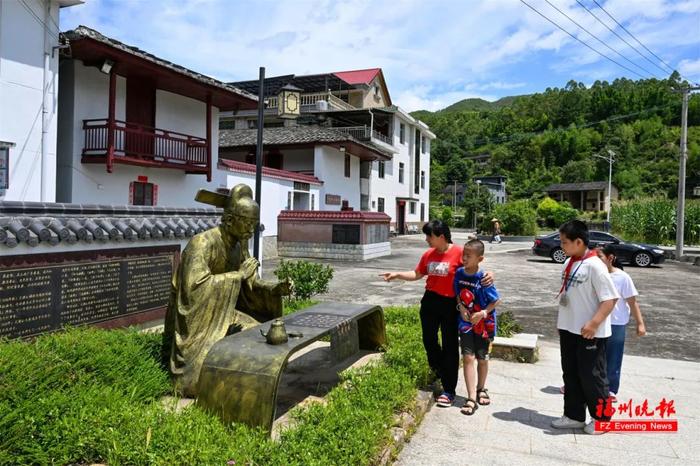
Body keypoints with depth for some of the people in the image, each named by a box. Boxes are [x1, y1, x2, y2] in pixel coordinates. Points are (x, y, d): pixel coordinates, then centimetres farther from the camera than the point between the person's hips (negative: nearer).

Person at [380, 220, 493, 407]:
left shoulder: (459, 253, -14)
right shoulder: (428, 254, 4)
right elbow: (417, 274, 15)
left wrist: (488, 275, -29)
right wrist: (397, 274, 8)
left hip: (450, 304, -6)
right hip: (429, 302, 6)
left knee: (450, 346, 3)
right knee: (429, 341, 16)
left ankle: (449, 391, 13)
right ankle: (440, 371, 43)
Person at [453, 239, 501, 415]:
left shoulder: (483, 279, -19)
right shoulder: (459, 273, -6)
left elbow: (497, 300, -10)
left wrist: (483, 313, -20)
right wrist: (461, 308, -8)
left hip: (484, 323, -2)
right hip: (466, 322, 2)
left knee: (482, 358, 14)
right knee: (468, 357, -5)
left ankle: (481, 389, 38)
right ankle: (471, 399, -1)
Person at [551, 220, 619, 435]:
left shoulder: (594, 266, -18)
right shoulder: (569, 263, 7)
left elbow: (610, 298, -20)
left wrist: (594, 323, -27)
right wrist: (562, 321, 17)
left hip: (589, 333, -8)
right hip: (568, 329, 8)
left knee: (592, 376, 6)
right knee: (570, 375, 15)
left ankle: (601, 418, 24)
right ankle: (574, 416, 28)